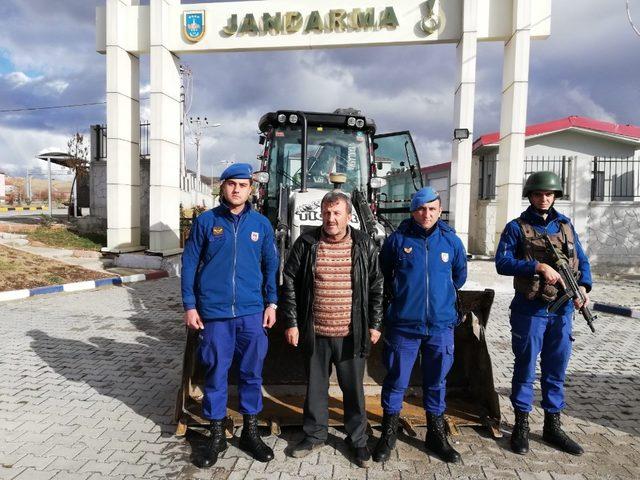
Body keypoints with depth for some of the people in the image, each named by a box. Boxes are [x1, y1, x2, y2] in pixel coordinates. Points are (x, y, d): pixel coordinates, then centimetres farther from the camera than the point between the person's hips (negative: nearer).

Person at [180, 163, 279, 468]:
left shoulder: (261, 224, 5)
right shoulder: (205, 221, 0)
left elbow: (271, 266, 9)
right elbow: (189, 265, 1)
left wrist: (271, 303, 4)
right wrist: (190, 306, -3)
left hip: (252, 312, 1)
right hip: (214, 312, -1)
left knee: (251, 373, 10)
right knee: (215, 374, 9)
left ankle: (250, 432, 29)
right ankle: (216, 436, 27)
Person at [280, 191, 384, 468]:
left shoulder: (364, 246, -1)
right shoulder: (306, 244, -2)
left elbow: (376, 287, 4)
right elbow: (289, 284, 1)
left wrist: (374, 325, 2)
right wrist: (291, 323, -2)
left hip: (351, 334, 0)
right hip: (315, 333, 1)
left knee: (354, 388, 13)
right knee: (315, 386, 16)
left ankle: (357, 439, 32)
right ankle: (315, 434, 36)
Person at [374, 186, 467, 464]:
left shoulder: (452, 241, 2)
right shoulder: (397, 239, -4)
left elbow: (460, 275, 19)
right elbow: (382, 274, 12)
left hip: (441, 326, 2)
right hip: (403, 325, -2)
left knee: (437, 382, 15)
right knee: (396, 381, 7)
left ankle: (436, 435, 33)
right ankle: (388, 434, 25)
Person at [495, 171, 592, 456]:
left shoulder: (565, 225, 12)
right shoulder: (517, 227, -2)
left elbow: (582, 260, 14)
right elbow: (502, 263, -11)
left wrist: (583, 286, -4)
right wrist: (538, 266, -21)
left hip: (562, 310, 5)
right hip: (530, 310, -4)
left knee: (556, 369, 13)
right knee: (525, 368, 5)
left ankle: (553, 426, 27)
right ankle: (521, 426, 18)